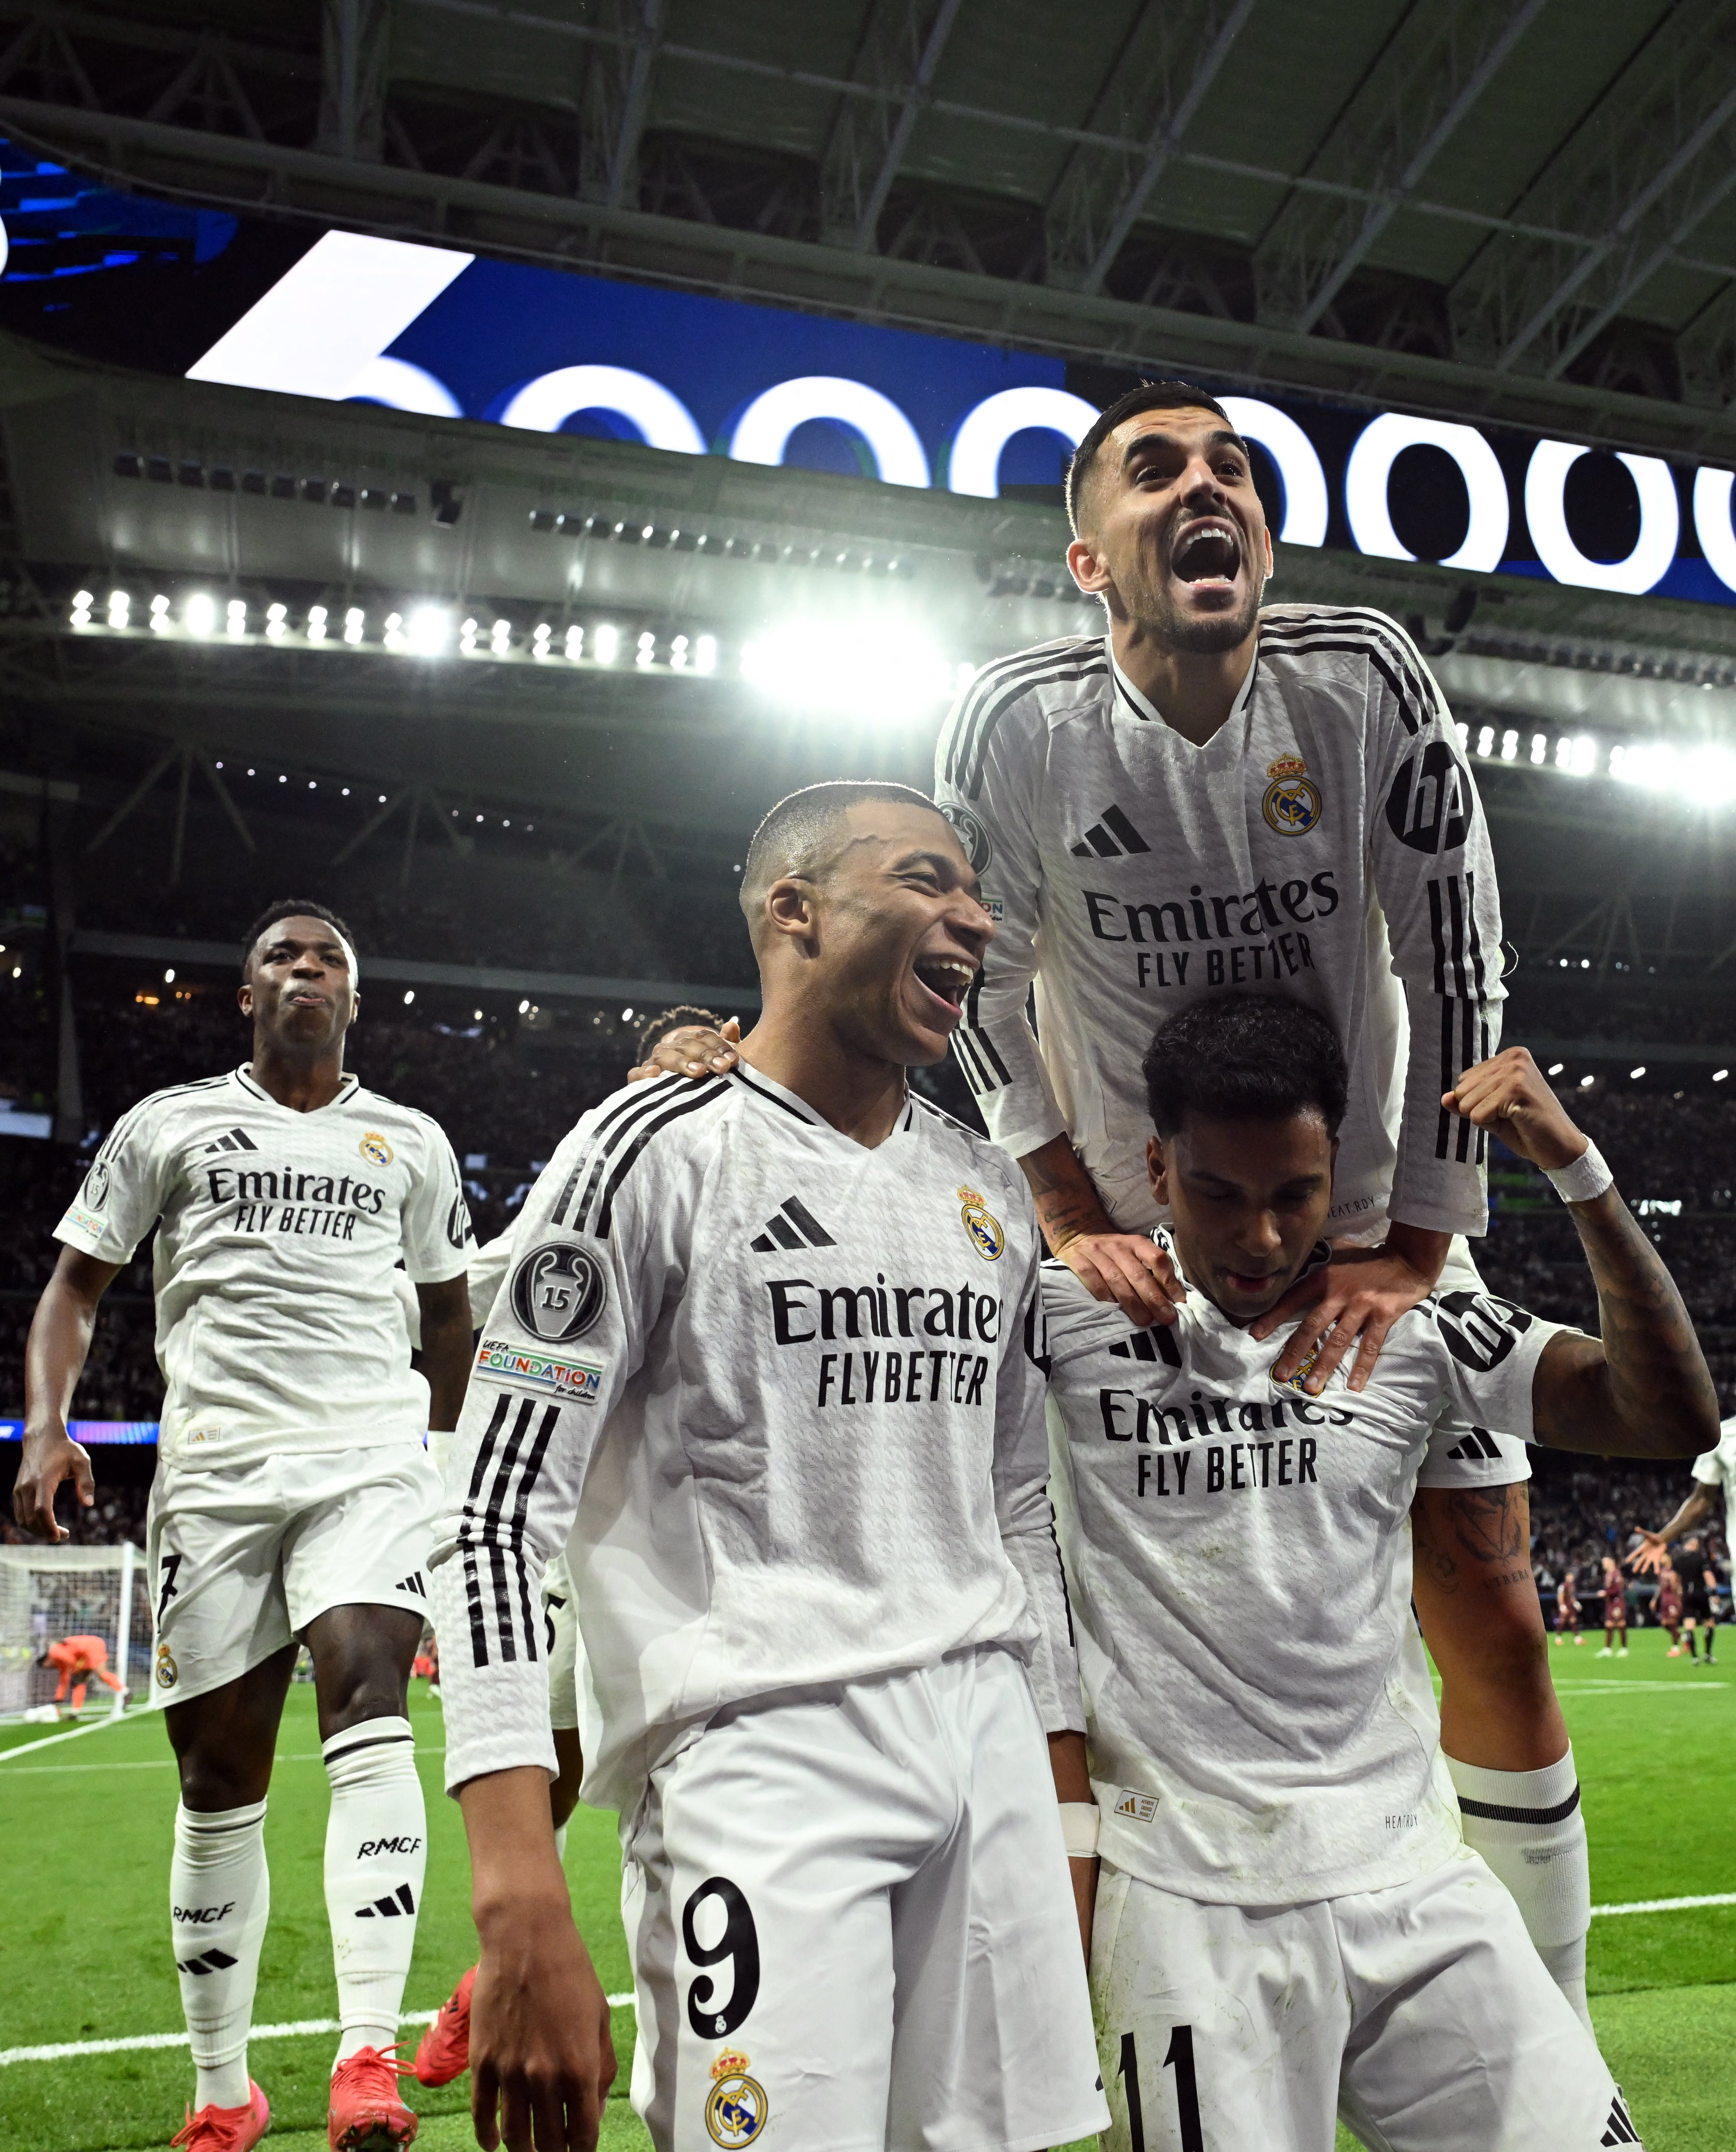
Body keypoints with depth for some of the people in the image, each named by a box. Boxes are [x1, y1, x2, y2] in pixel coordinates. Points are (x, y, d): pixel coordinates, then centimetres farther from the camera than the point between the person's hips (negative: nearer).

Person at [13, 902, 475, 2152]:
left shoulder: (411, 1144, 16)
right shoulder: (169, 1124, 13)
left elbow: (450, 1310, 25)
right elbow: (77, 1284, 12)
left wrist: (450, 1455, 26)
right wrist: (48, 1426, -3)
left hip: (370, 1455, 0)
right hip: (214, 1466, 0)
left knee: (368, 1692, -23)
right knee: (219, 1777, 4)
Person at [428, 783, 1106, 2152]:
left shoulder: (990, 1195, 12)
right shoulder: (664, 1152, -8)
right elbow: (499, 1513, -12)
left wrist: (1070, 1824, 16)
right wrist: (523, 1914, -20)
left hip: (991, 1759, 6)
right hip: (757, 1761, -6)